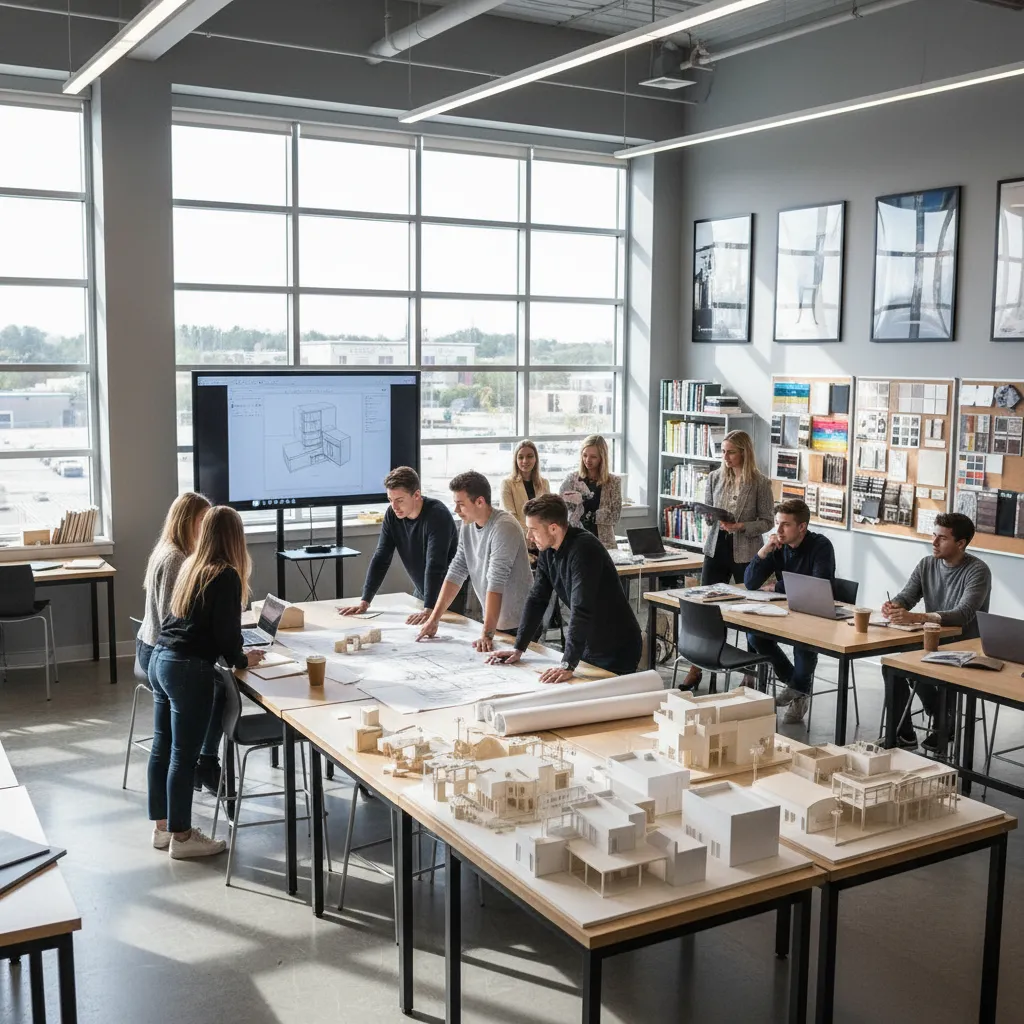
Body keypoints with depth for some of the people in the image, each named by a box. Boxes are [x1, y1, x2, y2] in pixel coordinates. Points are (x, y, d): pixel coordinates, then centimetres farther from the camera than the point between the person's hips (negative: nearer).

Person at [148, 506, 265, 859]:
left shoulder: (191, 566, 10)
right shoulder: (226, 576, -14)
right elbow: (226, 631, -14)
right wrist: (242, 660, 4)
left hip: (161, 658, 8)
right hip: (189, 668, -8)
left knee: (162, 746, 15)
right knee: (183, 754, 1)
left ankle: (162, 826, 27)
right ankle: (181, 836, 12)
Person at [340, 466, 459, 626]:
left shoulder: (437, 515, -26)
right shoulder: (392, 514, -7)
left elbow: (435, 565, -34)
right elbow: (381, 558, -6)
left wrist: (428, 610, -41)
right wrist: (364, 601, -13)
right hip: (421, 593, 6)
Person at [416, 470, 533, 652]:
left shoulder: (503, 528, -22)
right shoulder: (467, 525, 2)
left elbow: (495, 583, -27)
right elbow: (456, 573, 3)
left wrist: (487, 635, -30)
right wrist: (434, 619, -3)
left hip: (517, 624, -7)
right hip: (492, 621, 7)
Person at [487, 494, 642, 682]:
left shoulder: (583, 549, -26)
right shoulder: (547, 551, 1)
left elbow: (581, 610, -33)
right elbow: (537, 600, 6)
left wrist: (568, 666, -36)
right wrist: (518, 649, 2)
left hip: (617, 650, -7)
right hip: (589, 647, 8)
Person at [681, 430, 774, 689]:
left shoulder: (760, 482, -7)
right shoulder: (715, 477, 4)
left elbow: (767, 522, -5)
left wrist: (741, 527, -20)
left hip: (745, 553, -3)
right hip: (716, 549, 3)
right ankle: (695, 670, 12)